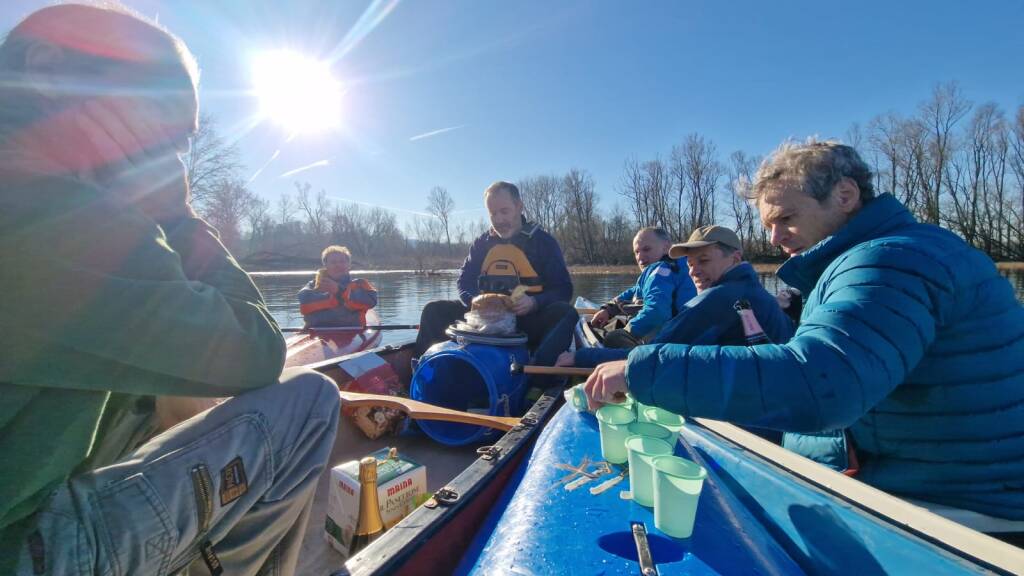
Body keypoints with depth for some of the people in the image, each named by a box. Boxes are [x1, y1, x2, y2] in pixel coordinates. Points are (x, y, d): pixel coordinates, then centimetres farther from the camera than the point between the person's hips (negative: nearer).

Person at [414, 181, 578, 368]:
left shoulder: (543, 241, 1)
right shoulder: (481, 243, 11)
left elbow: (563, 289, -4)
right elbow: (464, 282, 9)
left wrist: (534, 302, -24)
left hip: (528, 320, -3)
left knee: (566, 313, -33)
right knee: (434, 310, -9)